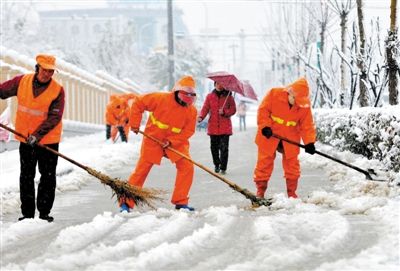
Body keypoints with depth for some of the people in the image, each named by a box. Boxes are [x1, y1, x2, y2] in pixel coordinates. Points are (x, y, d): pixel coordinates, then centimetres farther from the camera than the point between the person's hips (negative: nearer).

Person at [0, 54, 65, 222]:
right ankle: (27, 213, 13)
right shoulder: (22, 82, -5)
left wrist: (38, 135, -26)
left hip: (48, 140, -2)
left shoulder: (58, 90, -12)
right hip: (26, 138, 2)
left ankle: (44, 212, 13)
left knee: (48, 177, 3)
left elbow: (54, 118, -17)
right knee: (26, 177, 6)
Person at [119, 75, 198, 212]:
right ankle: (126, 202, 5)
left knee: (187, 167, -11)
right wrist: (135, 124, -11)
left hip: (176, 142, 3)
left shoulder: (192, 111, -10)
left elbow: (188, 131, -9)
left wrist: (171, 141, -21)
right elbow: (138, 103, -12)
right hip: (153, 139, -3)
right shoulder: (161, 99, -19)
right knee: (142, 170, -3)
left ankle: (181, 202, 0)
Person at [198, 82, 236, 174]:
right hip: (213, 126, 2)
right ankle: (216, 165, 26)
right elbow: (205, 108, 1)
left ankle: (223, 168, 1)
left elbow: (233, 110, 2)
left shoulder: (228, 96, 4)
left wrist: (224, 112, -16)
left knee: (224, 148, -6)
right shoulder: (210, 96, 7)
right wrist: (201, 117, -16)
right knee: (214, 147, 7)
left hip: (225, 127, -2)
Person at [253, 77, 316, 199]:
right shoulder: (274, 94, -16)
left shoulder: (305, 105, -9)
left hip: (290, 138, 2)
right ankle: (260, 191, 9)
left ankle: (292, 193, 14)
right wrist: (265, 126, -24)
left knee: (292, 163, 4)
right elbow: (263, 110, -11)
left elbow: (307, 125, -8)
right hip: (270, 135, -2)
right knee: (265, 162, 1)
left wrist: (309, 142, -20)